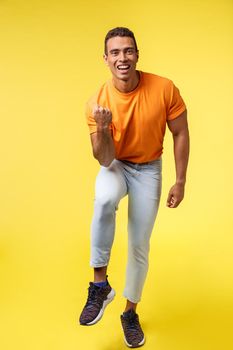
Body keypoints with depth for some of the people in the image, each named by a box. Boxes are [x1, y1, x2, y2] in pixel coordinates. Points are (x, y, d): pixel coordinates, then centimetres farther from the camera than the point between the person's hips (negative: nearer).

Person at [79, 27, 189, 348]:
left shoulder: (164, 89, -20)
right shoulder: (97, 103, -18)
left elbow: (180, 134, -7)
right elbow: (105, 160, -17)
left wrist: (180, 182, -7)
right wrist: (103, 129, -36)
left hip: (148, 169, 1)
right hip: (116, 165, 0)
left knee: (139, 246, 5)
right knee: (104, 200, -37)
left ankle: (130, 312, 29)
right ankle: (100, 285, -17)